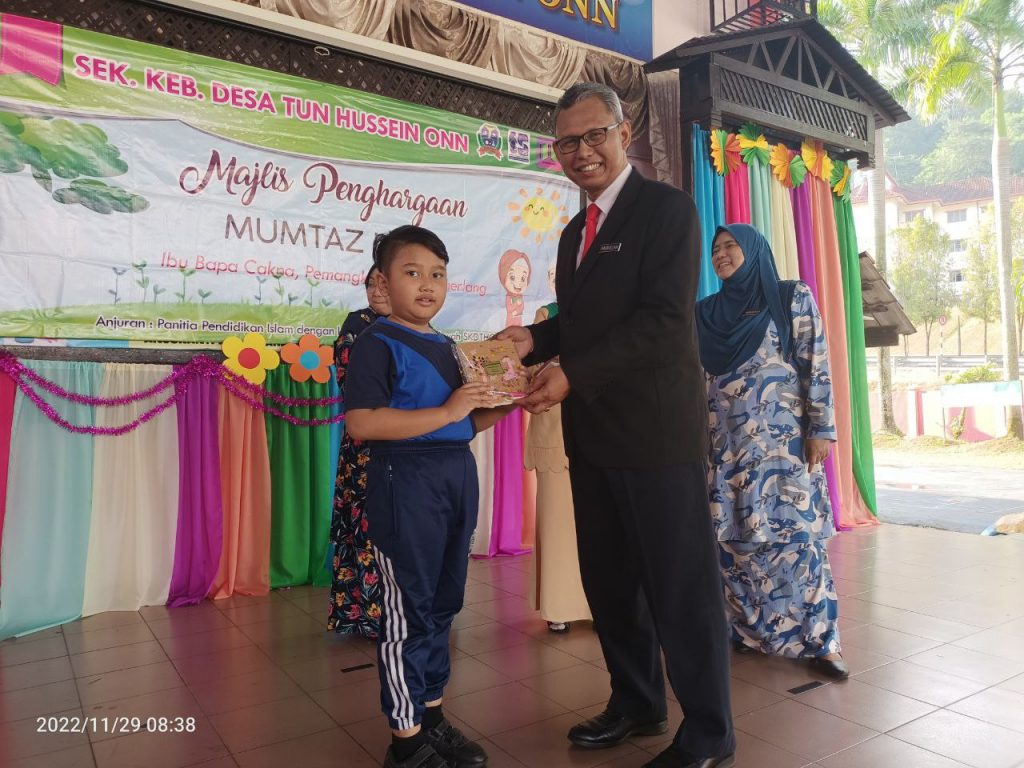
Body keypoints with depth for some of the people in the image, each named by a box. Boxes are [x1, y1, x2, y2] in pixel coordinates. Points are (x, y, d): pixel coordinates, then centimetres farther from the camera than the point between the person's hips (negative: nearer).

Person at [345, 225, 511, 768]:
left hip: (457, 479, 8)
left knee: (442, 603, 15)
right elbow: (361, 423, -23)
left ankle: (431, 716, 32)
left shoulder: (447, 347, 14)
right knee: (408, 610, 1)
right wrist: (447, 412, -21)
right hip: (406, 482, -8)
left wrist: (501, 406, 3)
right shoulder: (377, 343, -10)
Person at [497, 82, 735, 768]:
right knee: (608, 579, 16)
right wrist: (535, 340, 1)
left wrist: (572, 376, -23)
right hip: (593, 434, 8)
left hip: (657, 428, -8)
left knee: (681, 584, 3)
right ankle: (637, 704, 36)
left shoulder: (667, 208, -7)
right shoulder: (575, 233, 18)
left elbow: (665, 321, -18)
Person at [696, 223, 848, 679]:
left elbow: (816, 367, -3)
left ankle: (816, 639, 7)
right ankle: (742, 630, 20)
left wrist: (820, 429, -9)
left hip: (783, 440, -4)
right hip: (726, 443, 4)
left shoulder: (793, 298, 1)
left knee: (794, 534, -5)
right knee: (730, 537, 5)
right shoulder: (707, 312, 12)